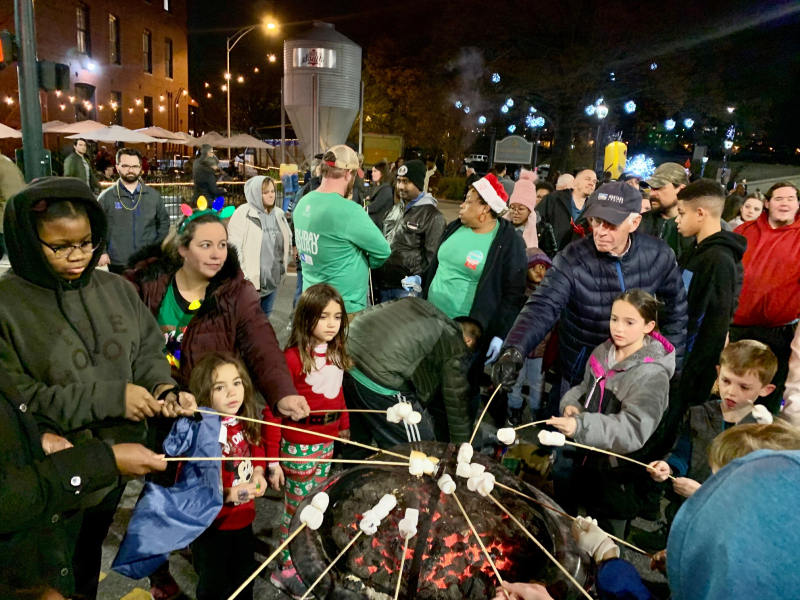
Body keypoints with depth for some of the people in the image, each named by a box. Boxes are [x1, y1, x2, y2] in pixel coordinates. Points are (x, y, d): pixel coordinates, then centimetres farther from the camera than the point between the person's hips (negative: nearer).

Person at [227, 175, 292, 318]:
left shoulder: (279, 214, 9)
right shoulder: (244, 214, -11)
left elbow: (288, 239, 21)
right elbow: (235, 246, -14)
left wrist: (284, 266, 17)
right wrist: (242, 275, -16)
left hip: (273, 277, 6)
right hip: (251, 278, -6)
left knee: (265, 315, 18)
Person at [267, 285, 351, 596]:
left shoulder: (336, 353, 0)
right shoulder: (293, 358, -20)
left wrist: (344, 428, 7)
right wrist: (272, 459, -16)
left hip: (328, 443, 6)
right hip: (299, 448, -6)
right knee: (298, 509, 10)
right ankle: (286, 569, 31)